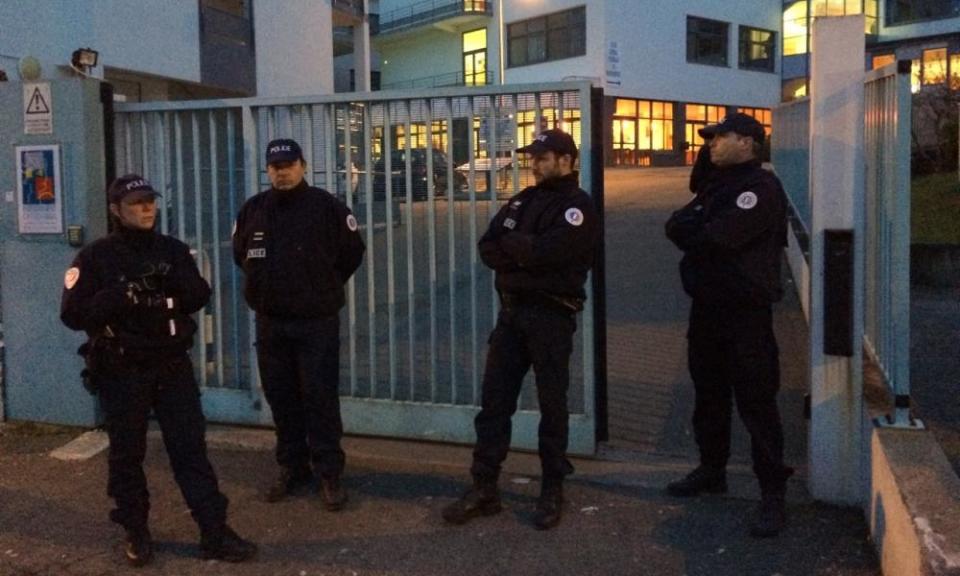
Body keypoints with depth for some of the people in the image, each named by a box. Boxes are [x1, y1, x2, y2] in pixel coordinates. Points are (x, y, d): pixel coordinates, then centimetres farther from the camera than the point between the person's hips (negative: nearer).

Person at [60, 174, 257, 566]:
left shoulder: (173, 250, 6)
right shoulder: (95, 258, -5)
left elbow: (200, 297, 2)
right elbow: (73, 314, -14)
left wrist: (176, 281, -19)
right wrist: (123, 295, -25)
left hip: (172, 366, 2)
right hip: (121, 373, -2)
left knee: (191, 449, 1)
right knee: (127, 455, 9)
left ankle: (215, 534, 5)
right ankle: (136, 533, 25)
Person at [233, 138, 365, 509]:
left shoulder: (327, 207, -7)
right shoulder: (253, 210, 5)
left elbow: (352, 253, 1)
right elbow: (240, 254, 20)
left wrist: (325, 287, 5)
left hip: (317, 322, -4)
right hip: (270, 323, 4)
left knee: (321, 399, -2)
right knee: (281, 399, 11)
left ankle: (330, 474, 7)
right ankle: (292, 469, 24)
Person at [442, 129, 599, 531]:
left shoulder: (579, 207, -6)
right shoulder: (522, 200, 15)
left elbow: (546, 250, -21)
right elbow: (487, 250, 4)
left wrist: (510, 244, -5)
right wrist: (526, 253, -12)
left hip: (551, 316, -6)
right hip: (511, 311, 7)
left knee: (552, 405, 4)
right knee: (494, 401, 5)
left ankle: (552, 491, 15)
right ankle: (484, 489, 12)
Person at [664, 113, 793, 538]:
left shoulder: (760, 186, -13)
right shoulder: (716, 185, 18)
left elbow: (718, 238, -23)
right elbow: (675, 225, 8)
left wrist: (690, 232, -4)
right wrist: (700, 232, -12)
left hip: (746, 312, -9)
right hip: (707, 307, 9)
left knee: (756, 403, -6)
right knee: (709, 395, 17)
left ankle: (773, 494, 0)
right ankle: (711, 470, 32)